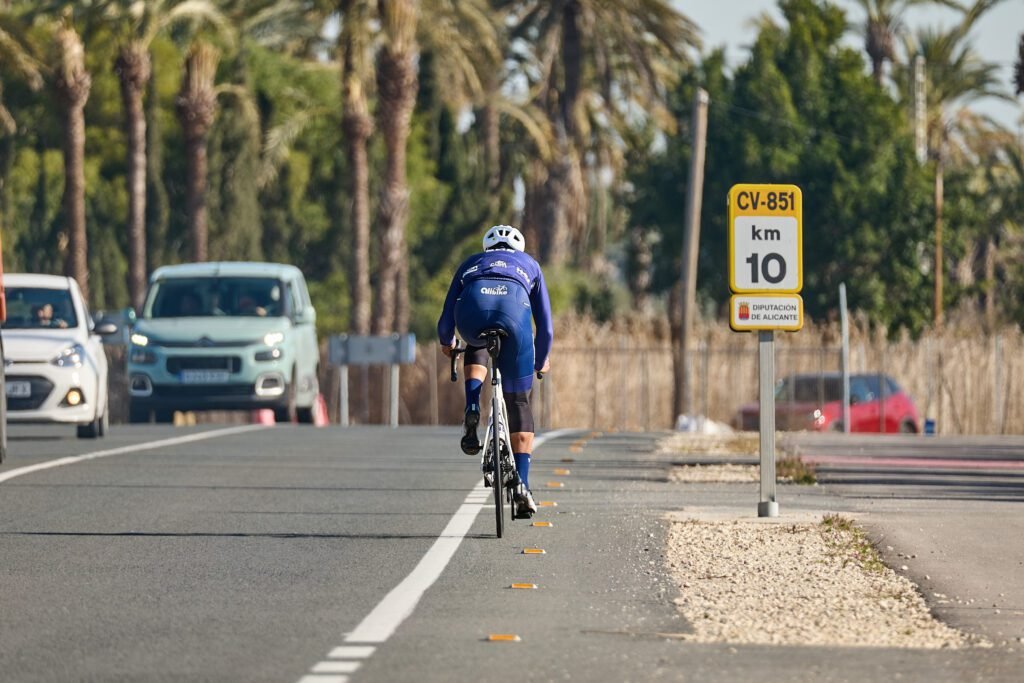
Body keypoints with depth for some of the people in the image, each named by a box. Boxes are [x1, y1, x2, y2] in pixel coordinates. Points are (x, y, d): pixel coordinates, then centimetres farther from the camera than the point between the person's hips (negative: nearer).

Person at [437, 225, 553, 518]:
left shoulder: (471, 263, 40)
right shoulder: (528, 264, 39)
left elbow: (446, 320, 35)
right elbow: (545, 326, 38)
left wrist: (446, 342, 57)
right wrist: (541, 361, 55)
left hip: (472, 309, 1)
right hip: (513, 309, -1)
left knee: (476, 348, 39)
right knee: (518, 401, 13)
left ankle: (472, 411, 12)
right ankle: (522, 485, 2)